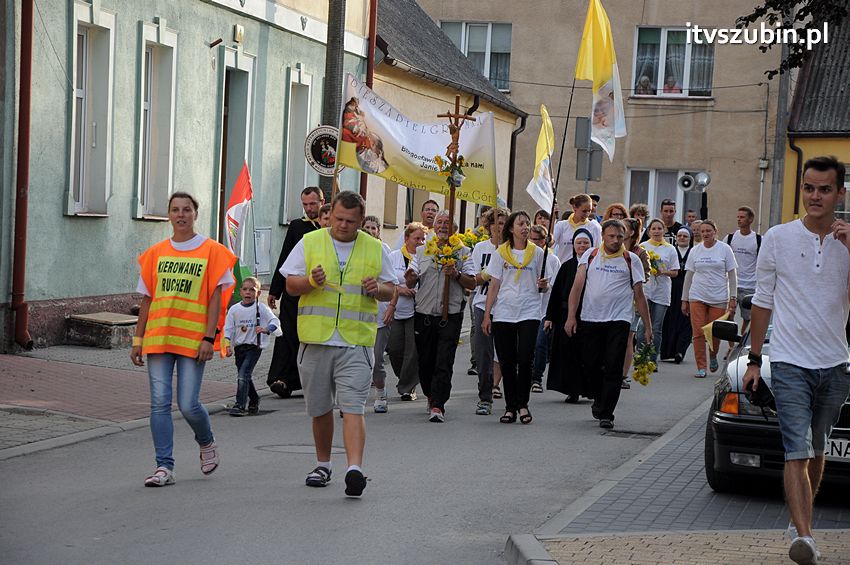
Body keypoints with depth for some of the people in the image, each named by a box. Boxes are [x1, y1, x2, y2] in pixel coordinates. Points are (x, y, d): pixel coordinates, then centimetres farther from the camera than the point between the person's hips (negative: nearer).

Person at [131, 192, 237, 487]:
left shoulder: (212, 251, 1)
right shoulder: (155, 253, 11)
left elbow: (216, 297, -2)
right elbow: (147, 299, 14)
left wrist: (208, 337, -9)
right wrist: (138, 339, 10)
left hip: (193, 339, -3)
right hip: (158, 338, 3)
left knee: (188, 404, -6)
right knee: (160, 402, -3)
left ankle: (207, 443, 26)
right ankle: (164, 466, 1)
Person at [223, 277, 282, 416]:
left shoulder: (261, 308, -4)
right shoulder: (234, 309, 3)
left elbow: (275, 321, -9)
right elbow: (228, 328, 3)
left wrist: (266, 329, -29)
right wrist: (227, 345, -9)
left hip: (254, 346, -4)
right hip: (239, 347, 4)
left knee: (243, 375, -17)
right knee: (245, 377, 12)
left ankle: (240, 405, -15)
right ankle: (254, 401, 33)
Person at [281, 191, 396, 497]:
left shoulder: (375, 249, 9)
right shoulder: (309, 242, 6)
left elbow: (390, 290, 14)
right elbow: (291, 285, 6)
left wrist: (377, 289, -9)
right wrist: (311, 282, -16)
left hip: (356, 342, -1)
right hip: (315, 339, 1)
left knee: (353, 408, -13)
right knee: (320, 408, 11)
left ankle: (354, 469, -20)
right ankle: (322, 464, 28)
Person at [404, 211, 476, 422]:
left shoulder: (462, 252, 6)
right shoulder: (422, 251, 13)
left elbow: (472, 284, 2)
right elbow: (410, 283, 9)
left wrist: (456, 275, -16)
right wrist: (410, 277, -15)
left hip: (450, 315, -3)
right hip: (424, 314, 3)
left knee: (444, 363, -10)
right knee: (425, 361, 8)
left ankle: (438, 405, -11)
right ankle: (431, 396, 30)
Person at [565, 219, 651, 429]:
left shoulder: (632, 260, 5)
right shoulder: (590, 256, 8)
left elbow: (639, 295, 7)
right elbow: (578, 286, 3)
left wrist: (647, 326, 5)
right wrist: (571, 316, -6)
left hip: (619, 320, -2)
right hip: (590, 318, 2)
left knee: (613, 368, -7)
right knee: (590, 364, 7)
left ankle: (606, 414, -2)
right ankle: (600, 398, 34)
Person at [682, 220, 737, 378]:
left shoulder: (725, 249, 2)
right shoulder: (695, 251, 8)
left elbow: (731, 275, 4)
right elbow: (689, 275, 12)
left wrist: (733, 298, -3)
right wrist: (685, 299, 10)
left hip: (718, 298, -2)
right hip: (697, 297, 2)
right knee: (698, 333, -5)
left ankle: (713, 356, 29)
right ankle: (701, 367, 1)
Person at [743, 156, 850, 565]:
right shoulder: (779, 238, 0)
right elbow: (763, 301, 6)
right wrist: (754, 360, 6)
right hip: (790, 363, -3)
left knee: (816, 453, 14)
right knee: (798, 453, -14)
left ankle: (799, 521, 30)